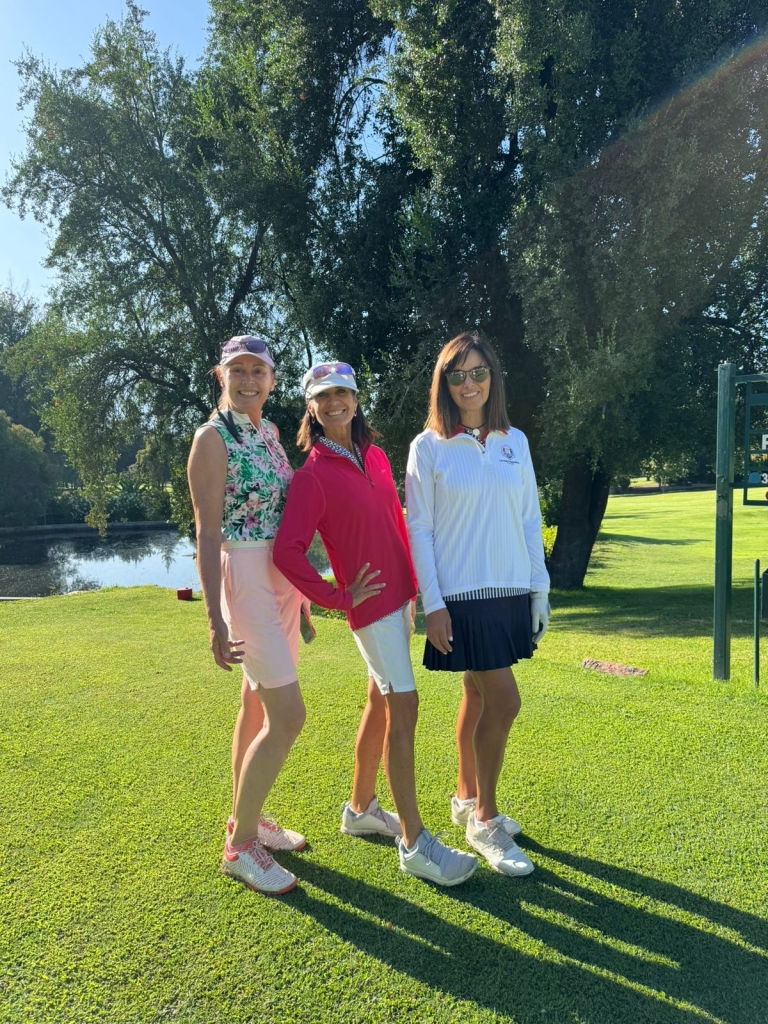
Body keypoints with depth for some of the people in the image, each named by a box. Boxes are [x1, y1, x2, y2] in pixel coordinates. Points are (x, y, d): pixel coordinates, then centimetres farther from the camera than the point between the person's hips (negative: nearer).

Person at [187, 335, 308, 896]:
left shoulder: (270, 433, 12)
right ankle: (239, 846, 9)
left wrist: (302, 591, 18)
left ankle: (246, 818, 31)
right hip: (244, 578, -8)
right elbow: (207, 533, -15)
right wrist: (215, 621, -19)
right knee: (289, 716, -8)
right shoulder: (213, 438, -11)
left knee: (258, 706, 15)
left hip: (284, 577, 8)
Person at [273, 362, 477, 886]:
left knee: (382, 703, 16)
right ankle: (414, 842, 4)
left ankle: (361, 809, 34)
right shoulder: (313, 475, -12)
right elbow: (288, 551, -19)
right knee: (404, 708, -7)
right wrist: (338, 598, -15)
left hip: (401, 595, 7)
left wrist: (413, 580, 12)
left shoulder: (376, 456, 9)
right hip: (371, 603, -7)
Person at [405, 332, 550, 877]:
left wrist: (540, 591, 8)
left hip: (511, 593, 5)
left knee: (478, 697, 15)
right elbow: (419, 529, -6)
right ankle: (486, 821, 13)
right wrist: (433, 603, -10)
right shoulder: (428, 447, -4)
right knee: (503, 701, -7)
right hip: (461, 596, -4)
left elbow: (531, 522, 10)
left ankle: (468, 797, 34)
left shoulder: (516, 442, 8)